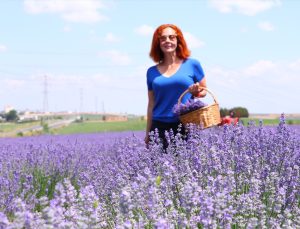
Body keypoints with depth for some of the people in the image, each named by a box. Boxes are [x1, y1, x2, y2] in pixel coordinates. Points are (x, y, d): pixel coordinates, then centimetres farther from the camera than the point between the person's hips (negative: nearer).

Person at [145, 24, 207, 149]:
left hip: (185, 126, -2)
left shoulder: (192, 64, 5)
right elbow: (151, 105, 14)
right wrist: (148, 133, 12)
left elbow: (204, 91, 14)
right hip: (159, 127, 2)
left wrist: (196, 92, -10)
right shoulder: (152, 72, 12)